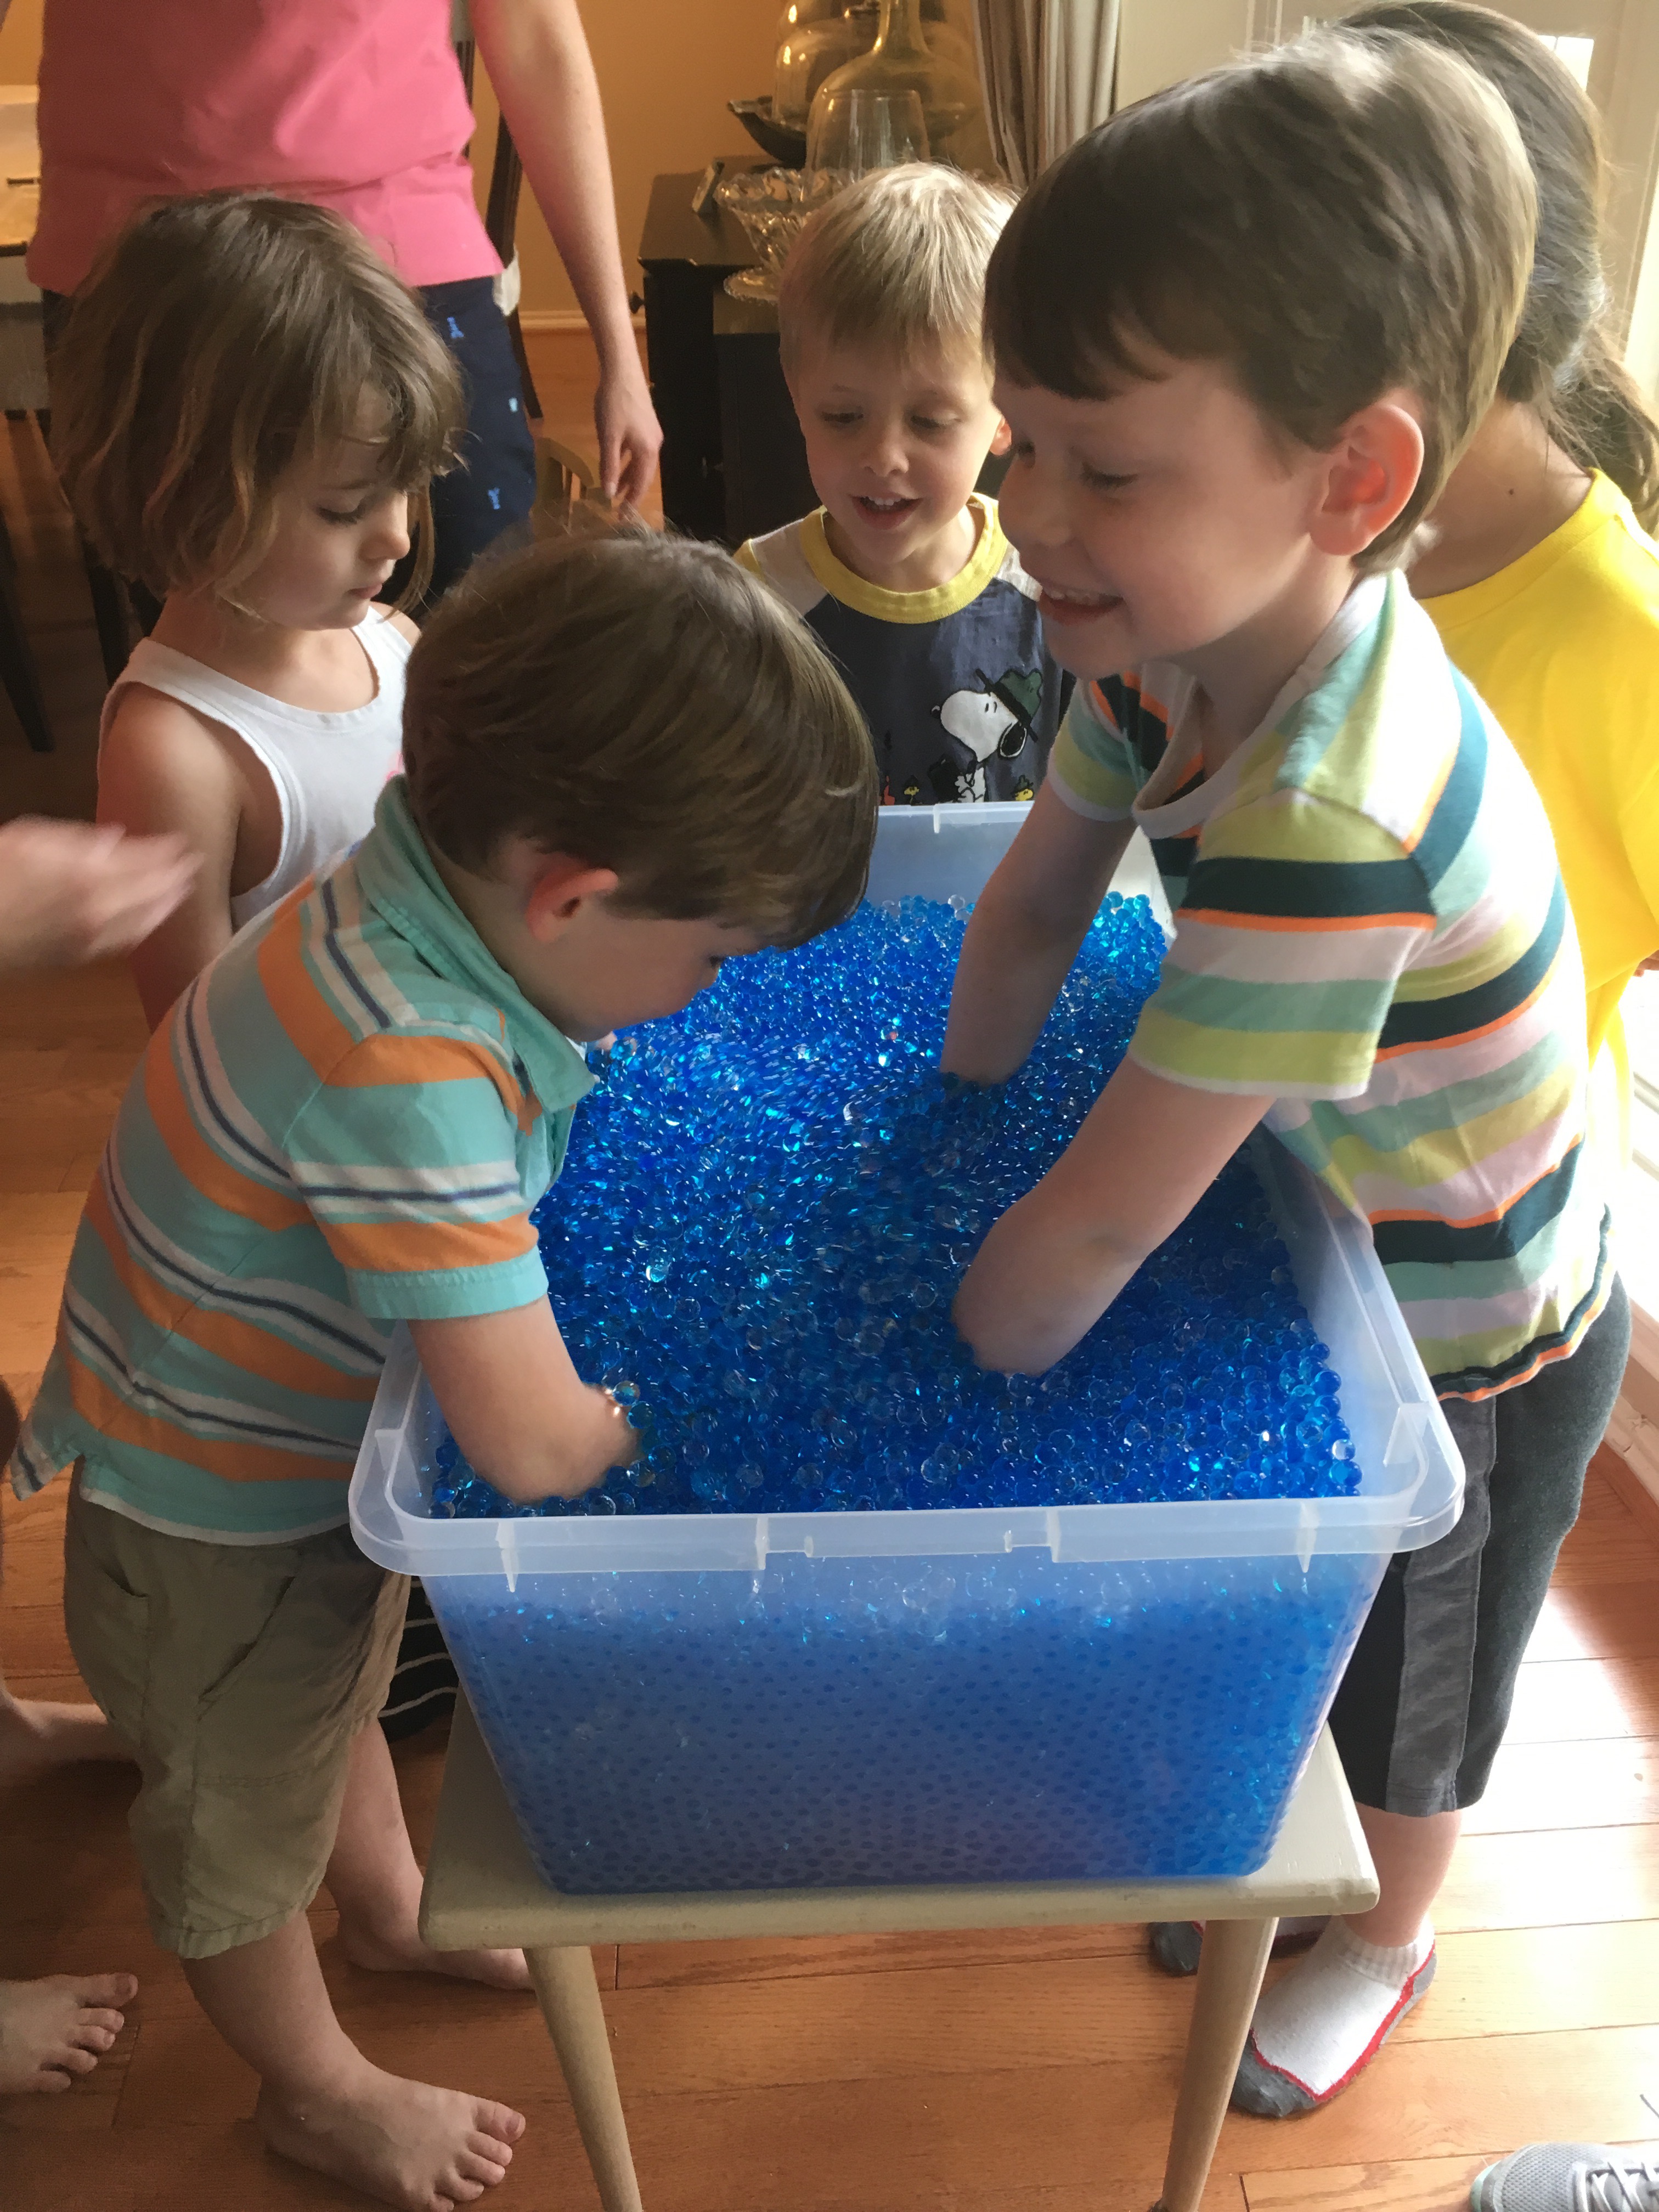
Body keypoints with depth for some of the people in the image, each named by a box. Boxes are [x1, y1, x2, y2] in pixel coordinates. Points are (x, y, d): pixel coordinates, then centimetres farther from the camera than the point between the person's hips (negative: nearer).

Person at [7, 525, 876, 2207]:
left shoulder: (439, 886, -17)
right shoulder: (401, 1064, -43)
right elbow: (533, 1447, -39)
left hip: (317, 1452, 7)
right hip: (218, 1529, -7)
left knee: (342, 1709, 34)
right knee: (242, 1832, 24)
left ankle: (392, 1913, 64)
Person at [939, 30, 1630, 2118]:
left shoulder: (1330, 824, -44)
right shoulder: (1186, 633, -19)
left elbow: (1097, 1227, -35)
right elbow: (1029, 905, -3)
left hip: (1465, 1340, -7)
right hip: (1332, 1242, 7)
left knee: (1396, 1696, 22)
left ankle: (1384, 1940, 55)